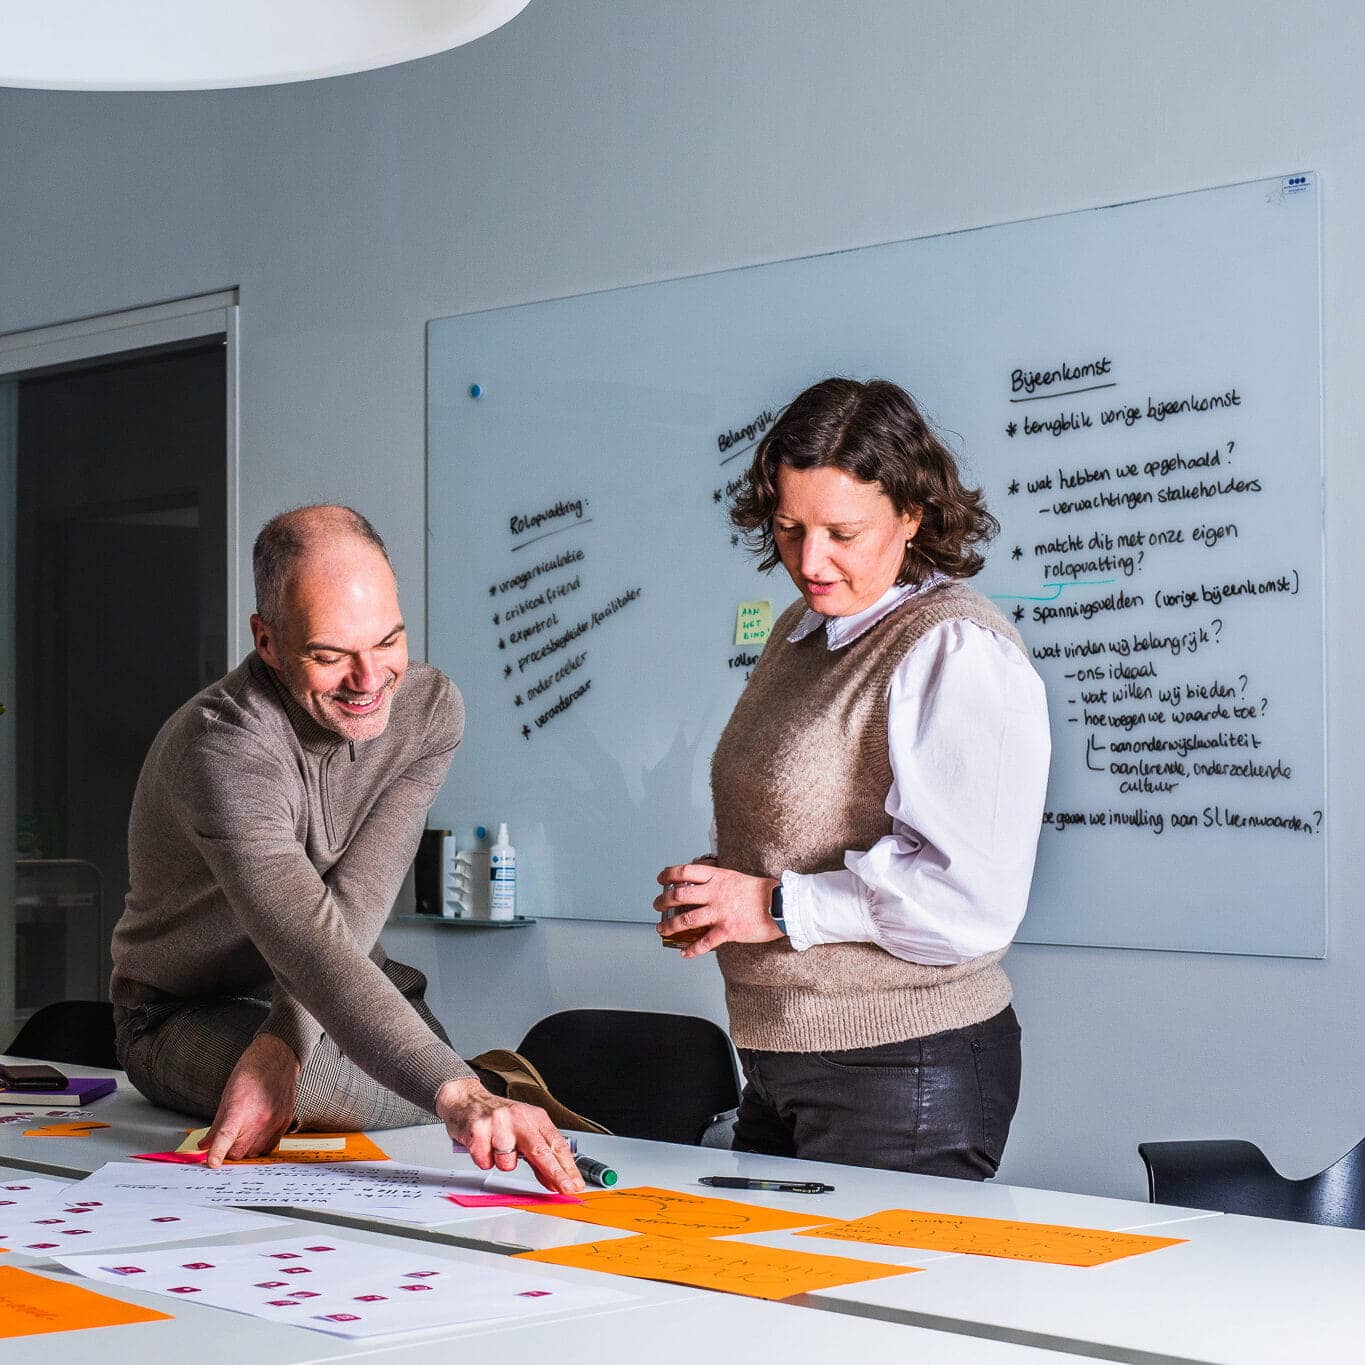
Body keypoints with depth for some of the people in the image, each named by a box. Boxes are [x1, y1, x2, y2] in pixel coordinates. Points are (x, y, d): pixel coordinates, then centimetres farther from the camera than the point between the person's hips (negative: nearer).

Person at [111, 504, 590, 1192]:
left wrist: (279, 1047, -39)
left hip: (346, 1002, 5)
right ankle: (498, 1083, -8)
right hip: (188, 1015, -5)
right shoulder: (223, 749, -32)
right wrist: (459, 1095, -58)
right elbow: (314, 951, -45)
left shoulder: (428, 707, -12)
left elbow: (354, 906, -22)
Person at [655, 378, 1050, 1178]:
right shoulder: (803, 633, 13)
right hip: (782, 1065, 9)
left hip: (908, 1076, -9)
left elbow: (971, 894, -24)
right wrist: (717, 892, 7)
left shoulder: (958, 652, -15)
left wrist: (781, 907, -18)